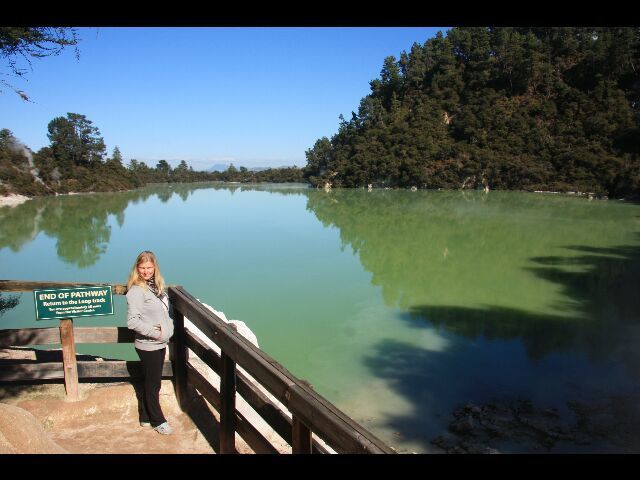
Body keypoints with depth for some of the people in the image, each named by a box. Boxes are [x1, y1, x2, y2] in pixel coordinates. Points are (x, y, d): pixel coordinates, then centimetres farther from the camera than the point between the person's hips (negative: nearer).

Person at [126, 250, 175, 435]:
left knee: (152, 383, 19)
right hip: (148, 346, -8)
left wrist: (169, 328, 5)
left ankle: (147, 418, 34)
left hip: (161, 344, 8)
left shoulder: (156, 285, 6)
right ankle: (158, 421, 23)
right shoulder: (136, 290, -18)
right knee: (153, 384, 7)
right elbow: (132, 321, -23)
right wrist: (155, 333, -20)